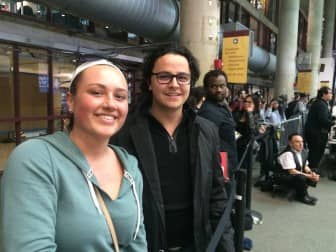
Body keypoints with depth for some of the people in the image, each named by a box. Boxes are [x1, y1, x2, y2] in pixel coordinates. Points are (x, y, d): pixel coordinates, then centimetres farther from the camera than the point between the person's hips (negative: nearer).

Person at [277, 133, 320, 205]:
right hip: (286, 177, -8)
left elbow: (305, 167, 8)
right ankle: (302, 196, -6)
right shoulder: (287, 154, -26)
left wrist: (312, 173, -13)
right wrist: (309, 176, -25)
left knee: (316, 176, -8)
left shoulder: (303, 152, 1)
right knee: (301, 177, -33)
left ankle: (302, 192, 8)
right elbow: (292, 171, -27)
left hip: (299, 175, 8)